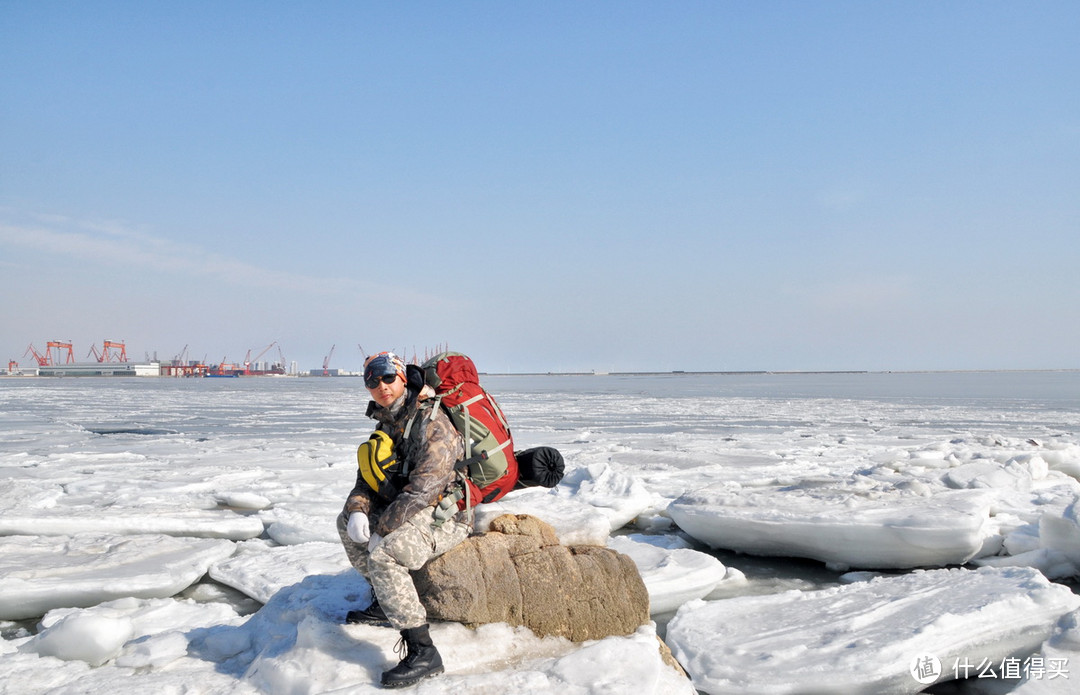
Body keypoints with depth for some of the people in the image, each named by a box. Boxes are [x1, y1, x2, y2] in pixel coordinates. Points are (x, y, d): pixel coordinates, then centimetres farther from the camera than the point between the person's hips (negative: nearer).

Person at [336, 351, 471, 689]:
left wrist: (380, 530, -23)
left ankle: (423, 652, -25)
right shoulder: (386, 425, 11)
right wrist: (358, 511, -10)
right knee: (346, 521, 16)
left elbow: (422, 489, -27)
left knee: (382, 554, -30)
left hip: (444, 518, -10)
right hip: (407, 511, 10)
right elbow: (367, 477, 12)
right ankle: (385, 603, 21)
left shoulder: (432, 425, -20)